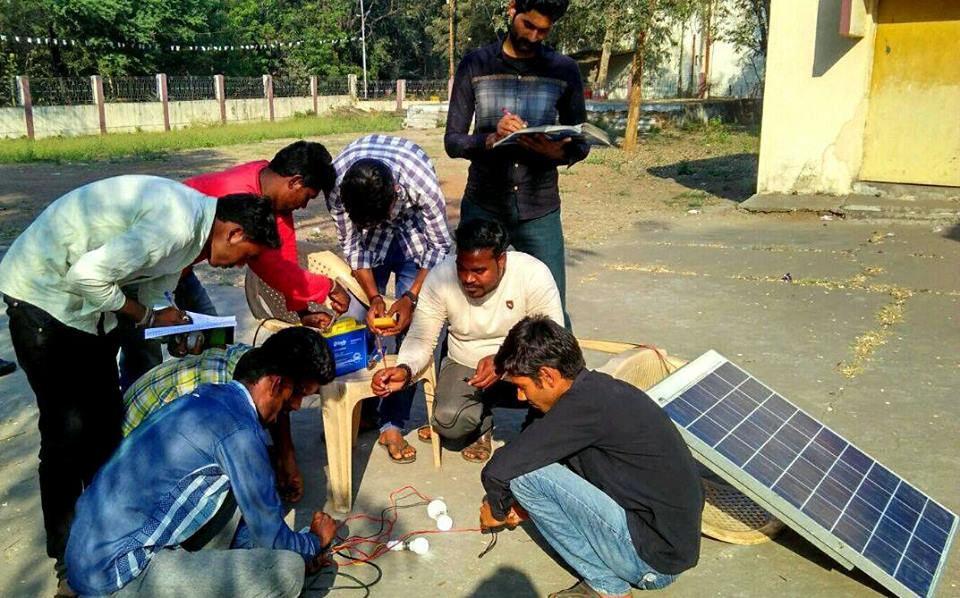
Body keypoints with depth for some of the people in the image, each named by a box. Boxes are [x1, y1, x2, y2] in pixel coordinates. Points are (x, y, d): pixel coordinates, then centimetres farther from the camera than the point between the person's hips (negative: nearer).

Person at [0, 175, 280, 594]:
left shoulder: (191, 222, 3)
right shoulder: (177, 225, -29)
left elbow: (155, 292, 11)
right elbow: (87, 275, -29)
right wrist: (146, 317, -16)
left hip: (86, 296, 10)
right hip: (44, 291, -10)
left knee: (106, 417, 14)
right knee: (69, 429, -5)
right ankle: (67, 555, 11)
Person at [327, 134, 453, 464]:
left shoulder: (421, 181, -38)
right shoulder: (336, 185, -32)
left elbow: (441, 247, -22)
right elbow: (351, 244, -15)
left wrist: (411, 297, -28)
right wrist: (373, 297, -24)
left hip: (413, 226, -2)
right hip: (369, 238, 2)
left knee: (411, 325, -10)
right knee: (360, 320, -3)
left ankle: (392, 423, -1)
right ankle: (363, 411, 15)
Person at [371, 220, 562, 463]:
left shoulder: (534, 274, -21)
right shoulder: (440, 277, -16)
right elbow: (420, 339, -9)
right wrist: (404, 370, -32)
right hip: (465, 366, 1)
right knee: (450, 421, -28)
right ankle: (481, 425, 11)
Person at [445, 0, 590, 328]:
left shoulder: (564, 70, 3)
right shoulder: (474, 65, 1)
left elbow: (581, 144, 7)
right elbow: (453, 141, 0)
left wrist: (559, 152, -16)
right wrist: (490, 139, -20)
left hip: (540, 211, 0)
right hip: (482, 207, 0)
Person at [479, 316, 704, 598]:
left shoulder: (585, 404, -23)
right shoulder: (598, 386, 5)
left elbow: (497, 472, -21)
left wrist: (498, 510, 0)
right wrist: (527, 505, 17)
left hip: (654, 561, -9)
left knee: (523, 473, -14)